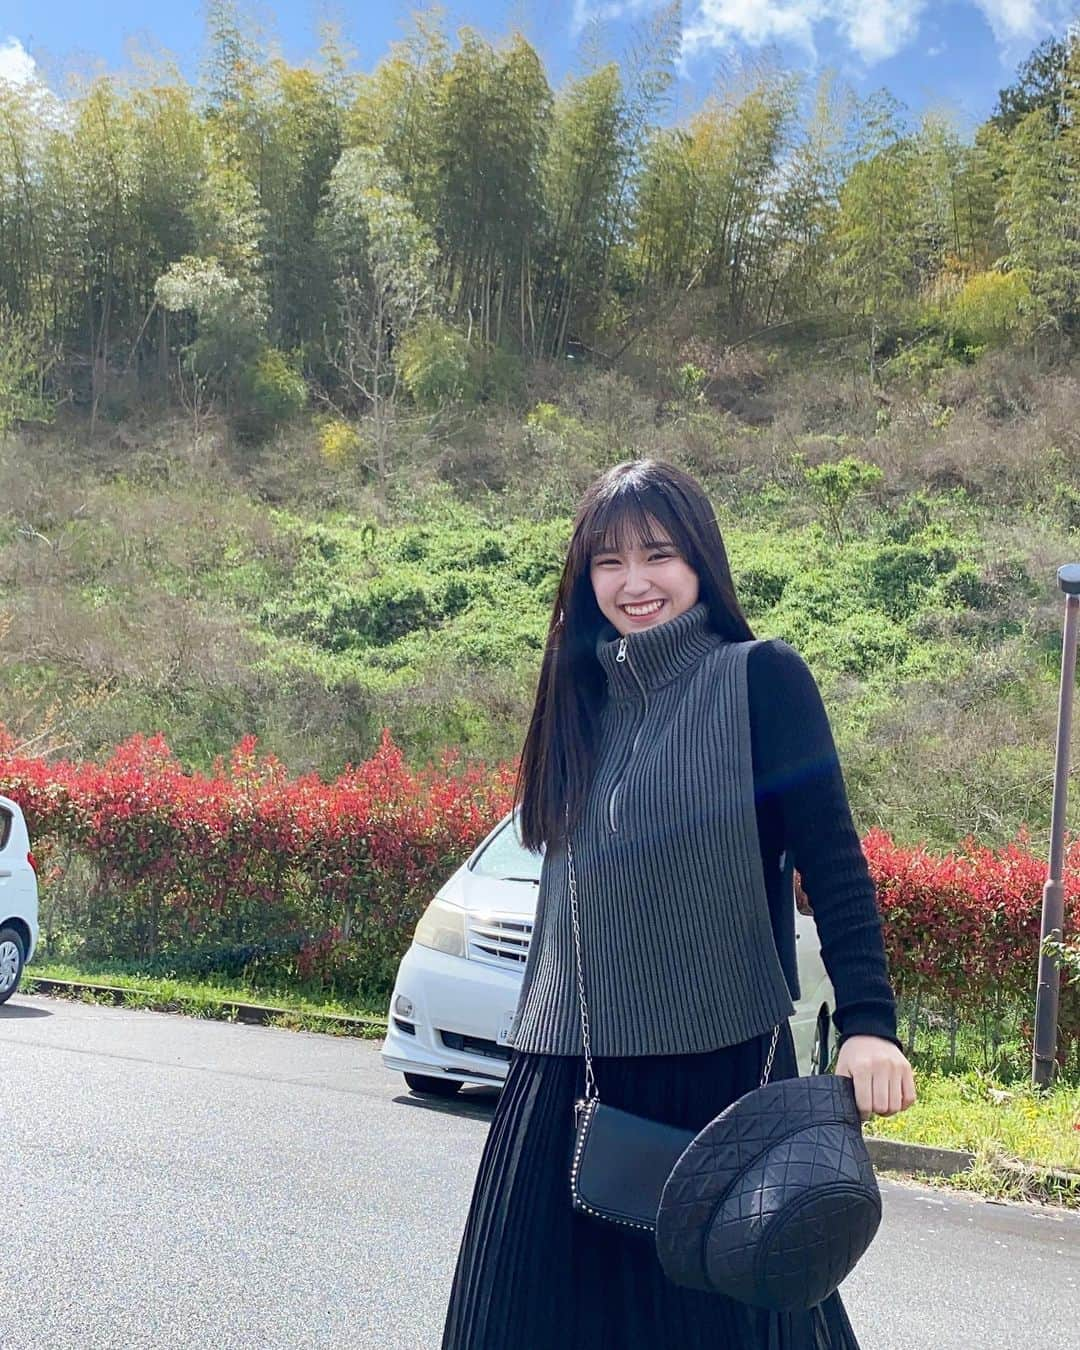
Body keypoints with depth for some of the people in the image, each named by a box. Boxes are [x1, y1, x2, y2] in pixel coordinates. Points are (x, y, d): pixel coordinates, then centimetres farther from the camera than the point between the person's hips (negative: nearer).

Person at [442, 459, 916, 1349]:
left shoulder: (761, 679, -5)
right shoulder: (583, 694, 11)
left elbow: (833, 862, -10)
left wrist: (868, 1022, -22)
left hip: (720, 1066, -5)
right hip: (573, 1074, 6)